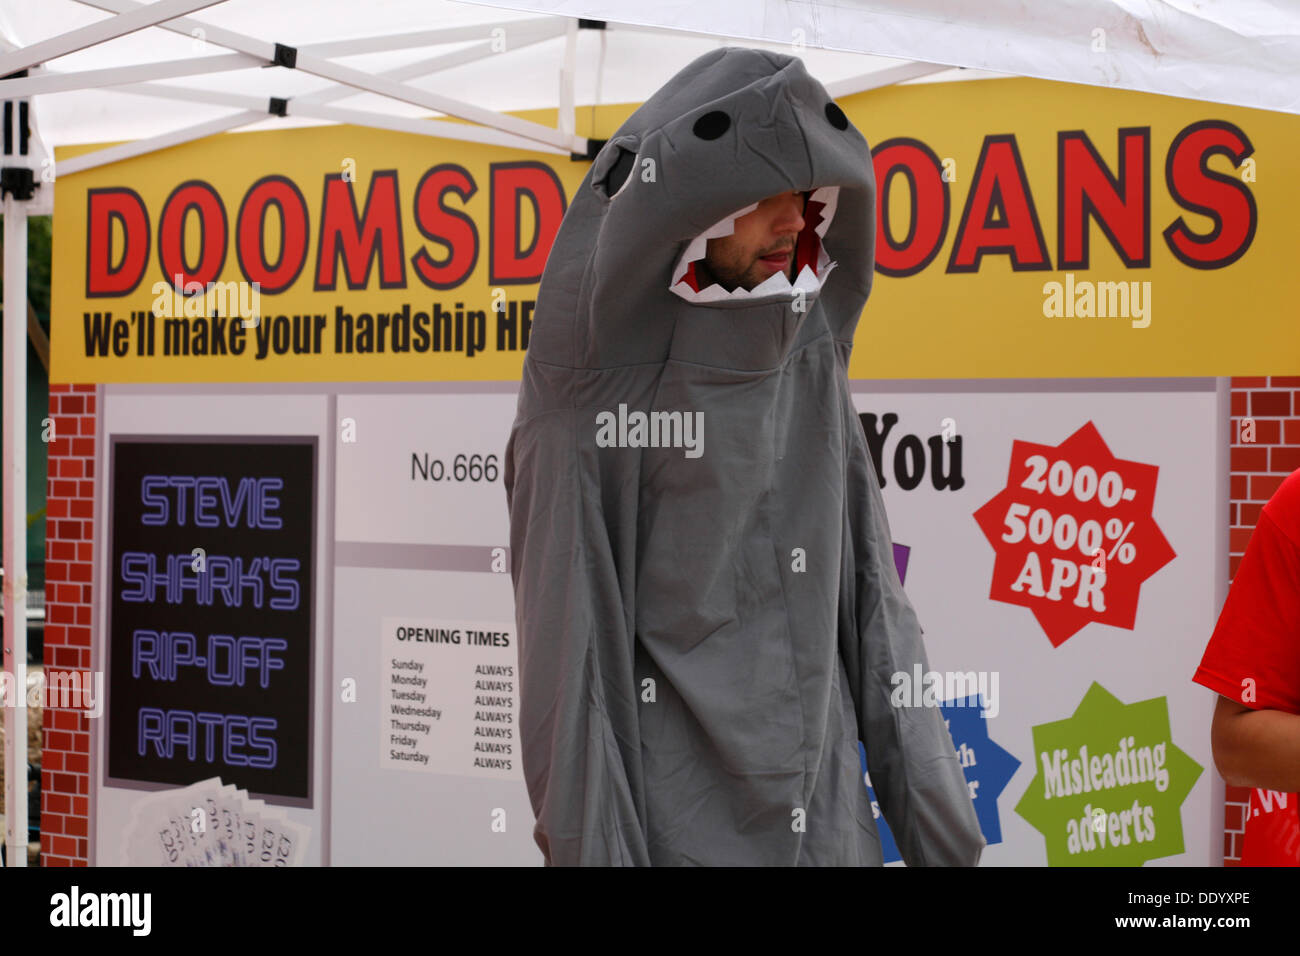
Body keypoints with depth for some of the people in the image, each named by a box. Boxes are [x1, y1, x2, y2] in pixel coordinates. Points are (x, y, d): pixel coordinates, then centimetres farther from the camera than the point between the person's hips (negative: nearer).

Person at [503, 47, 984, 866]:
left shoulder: (809, 365, 5)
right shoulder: (601, 387, -12)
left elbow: (872, 601, 5)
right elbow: (565, 651, -12)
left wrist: (944, 829, 2)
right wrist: (588, 847, -14)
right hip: (672, 825, -5)